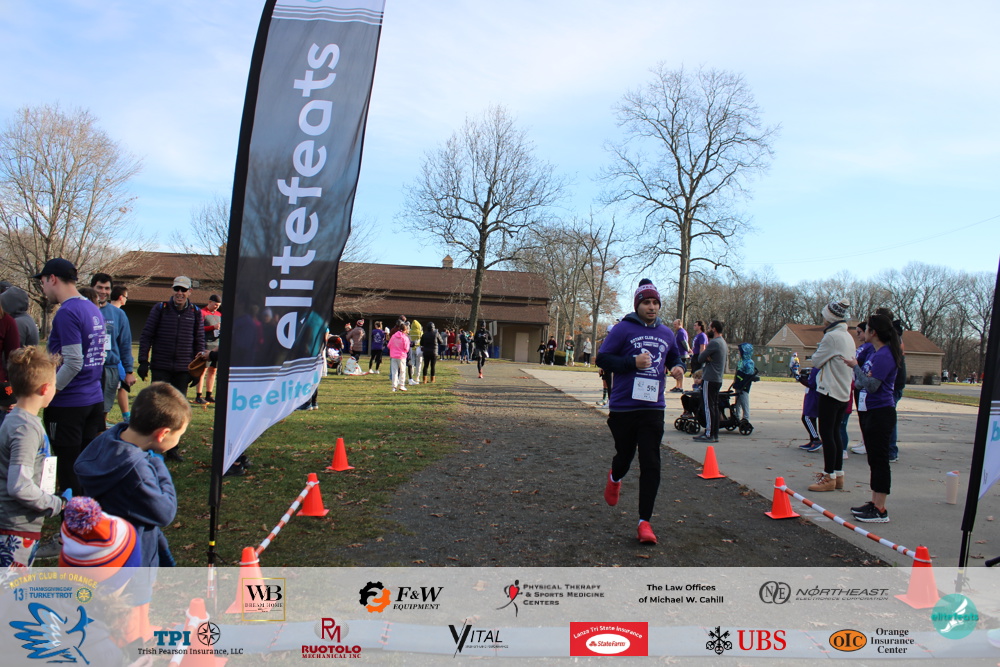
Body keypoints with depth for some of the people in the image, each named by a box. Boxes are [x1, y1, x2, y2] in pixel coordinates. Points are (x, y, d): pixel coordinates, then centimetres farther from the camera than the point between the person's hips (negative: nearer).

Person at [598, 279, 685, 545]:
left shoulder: (666, 333, 10)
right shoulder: (623, 329, -5)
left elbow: (674, 357, 27)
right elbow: (602, 358, -7)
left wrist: (678, 367, 4)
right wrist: (633, 362, -18)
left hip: (653, 408, 3)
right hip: (623, 407, -3)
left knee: (651, 465, -5)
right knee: (625, 456, 14)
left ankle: (644, 522, 2)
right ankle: (615, 478, 52)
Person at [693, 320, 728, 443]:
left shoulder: (713, 343, -16)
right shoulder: (723, 342, 16)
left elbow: (700, 359, -14)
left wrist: (702, 350, 4)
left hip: (710, 380, -10)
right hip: (718, 379, 10)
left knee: (709, 406, -6)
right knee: (715, 406, 11)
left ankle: (709, 434, -4)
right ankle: (715, 434, 15)